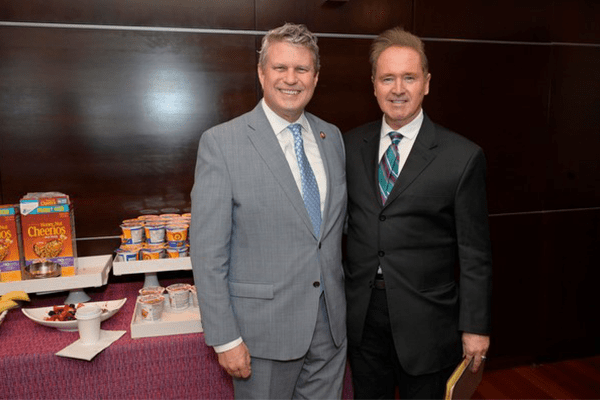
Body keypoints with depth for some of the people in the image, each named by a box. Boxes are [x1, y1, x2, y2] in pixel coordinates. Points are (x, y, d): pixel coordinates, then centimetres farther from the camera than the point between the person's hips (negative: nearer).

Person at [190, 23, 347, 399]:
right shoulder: (221, 143, -12)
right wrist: (225, 339, -12)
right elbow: (207, 252, -12)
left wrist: (344, 305, 11)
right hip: (264, 330, -4)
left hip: (331, 325, 5)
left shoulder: (332, 137, 5)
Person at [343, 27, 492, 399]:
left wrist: (475, 327, -5)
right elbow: (342, 220, 7)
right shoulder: (351, 145, 1)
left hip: (426, 320, -3)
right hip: (361, 314, 3)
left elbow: (475, 253, -7)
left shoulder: (463, 157, -11)